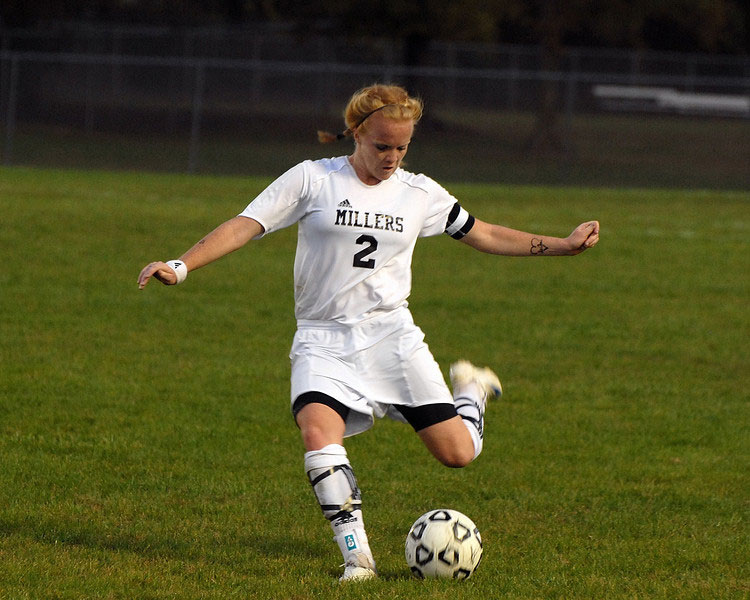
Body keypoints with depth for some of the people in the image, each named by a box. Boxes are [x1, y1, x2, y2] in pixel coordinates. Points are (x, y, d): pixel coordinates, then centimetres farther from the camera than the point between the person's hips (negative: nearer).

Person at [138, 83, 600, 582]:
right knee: (318, 432, -30)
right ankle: (357, 555, -22)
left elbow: (483, 235, 17)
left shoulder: (420, 194, 6)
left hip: (391, 334, 2)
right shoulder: (314, 179, -4)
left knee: (458, 453, -2)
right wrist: (181, 266, -20)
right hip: (323, 341, -2)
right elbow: (245, 226, -8)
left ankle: (471, 390, 34)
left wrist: (565, 245, 14)